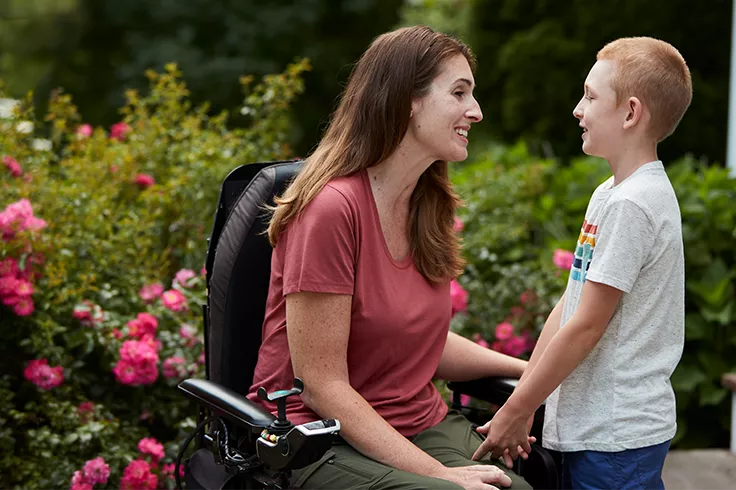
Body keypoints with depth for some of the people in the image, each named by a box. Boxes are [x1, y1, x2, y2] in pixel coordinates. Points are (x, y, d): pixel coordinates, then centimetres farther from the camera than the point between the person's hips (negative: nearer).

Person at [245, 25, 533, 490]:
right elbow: (322, 387, -18)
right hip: (321, 437, -7)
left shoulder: (430, 206, 9)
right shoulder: (331, 208, -19)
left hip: (422, 425, 7)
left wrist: (527, 368, 7)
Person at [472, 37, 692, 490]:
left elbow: (586, 325, -19)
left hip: (618, 435, -9)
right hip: (591, 426, 9)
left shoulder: (631, 204, -18)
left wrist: (517, 410, -11)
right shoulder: (610, 193, 12)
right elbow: (569, 305, 12)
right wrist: (521, 401, 10)